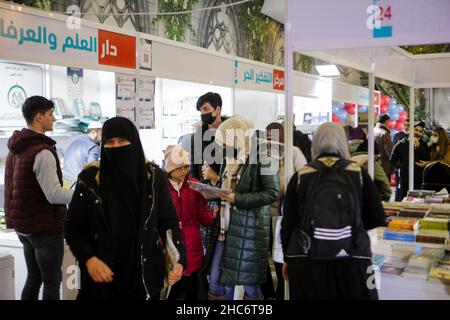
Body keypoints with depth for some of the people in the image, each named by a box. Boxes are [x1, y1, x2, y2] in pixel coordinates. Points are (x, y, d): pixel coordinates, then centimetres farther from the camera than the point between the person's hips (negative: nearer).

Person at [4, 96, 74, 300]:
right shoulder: (42, 151, -20)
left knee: (33, 277, 18)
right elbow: (54, 195, -24)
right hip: (45, 227, -9)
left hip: (23, 225, 9)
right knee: (52, 282, 1)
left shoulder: (16, 149, 9)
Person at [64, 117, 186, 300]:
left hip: (145, 275, 1)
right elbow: (72, 227, -2)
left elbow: (169, 221, 0)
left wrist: (179, 259, -14)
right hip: (101, 277, -1)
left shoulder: (154, 176, -6)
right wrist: (88, 258, -18)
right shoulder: (90, 178, -9)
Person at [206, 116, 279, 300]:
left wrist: (237, 199, -21)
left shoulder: (260, 159, -10)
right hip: (227, 227, 8)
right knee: (216, 282, 9)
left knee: (250, 281, 3)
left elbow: (272, 194, -16)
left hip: (249, 229, -7)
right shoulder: (232, 160, 13)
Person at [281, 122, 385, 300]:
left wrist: (288, 258, 15)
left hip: (306, 262, 1)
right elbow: (377, 219, 2)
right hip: (351, 262, 0)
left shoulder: (300, 177, 0)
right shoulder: (358, 173, 0)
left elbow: (288, 224, 2)